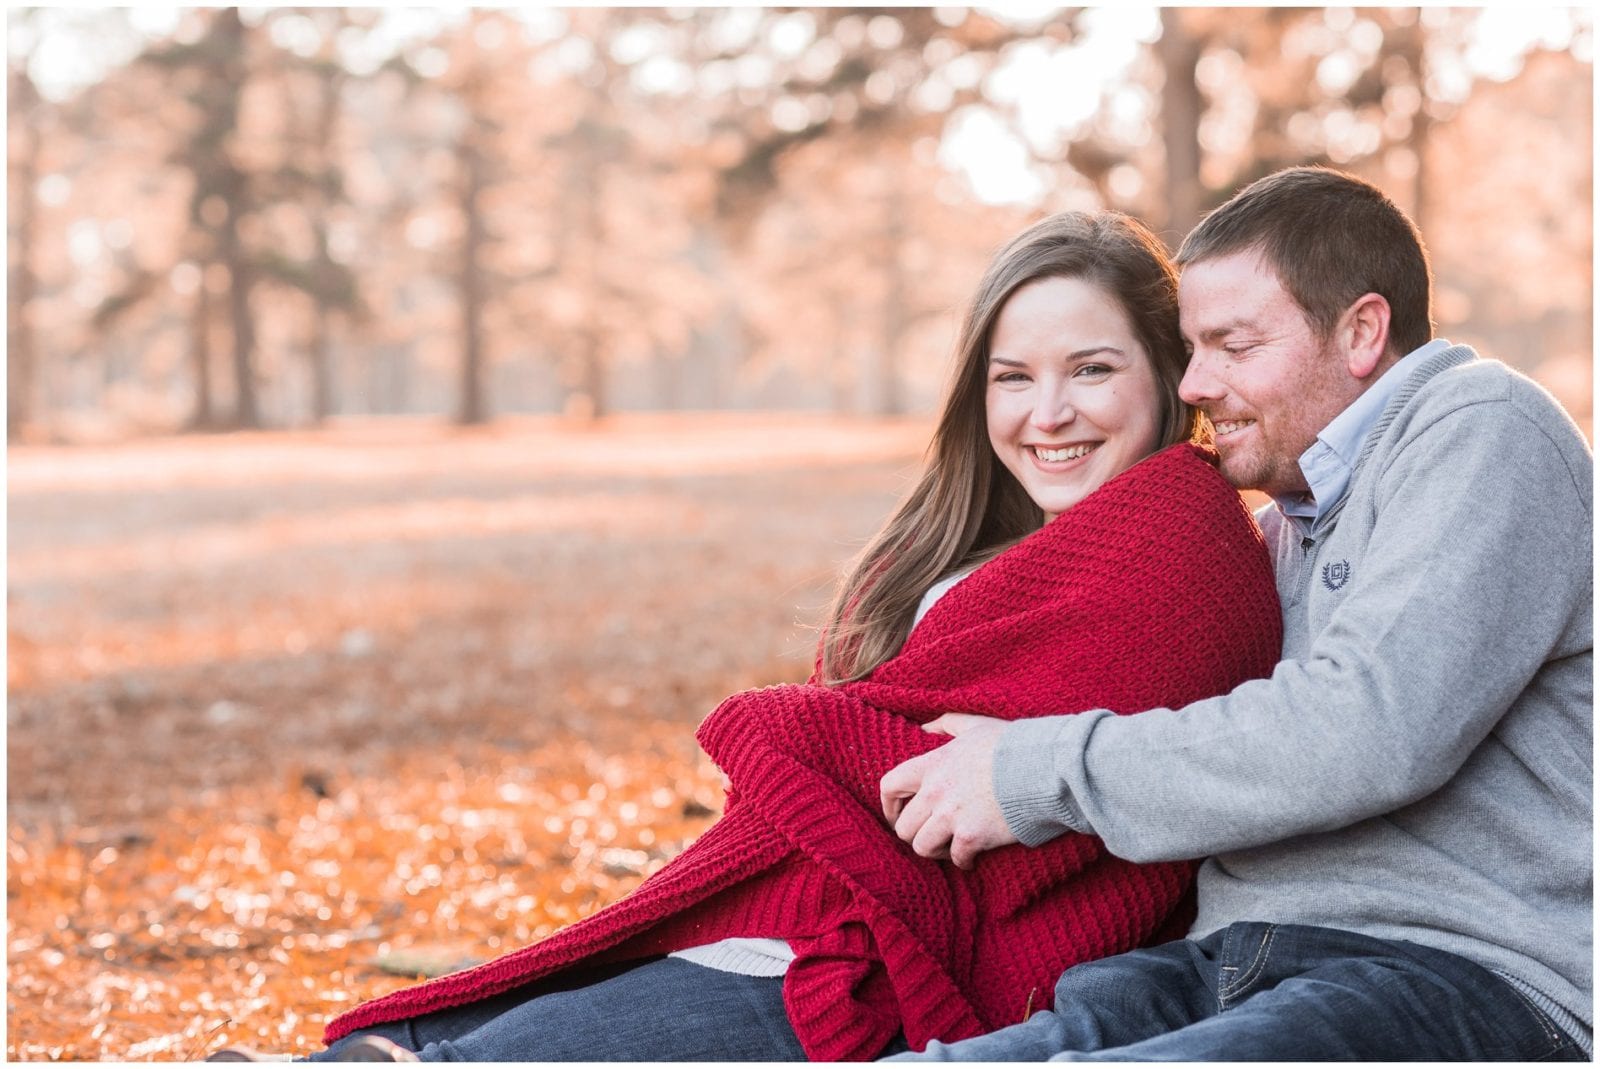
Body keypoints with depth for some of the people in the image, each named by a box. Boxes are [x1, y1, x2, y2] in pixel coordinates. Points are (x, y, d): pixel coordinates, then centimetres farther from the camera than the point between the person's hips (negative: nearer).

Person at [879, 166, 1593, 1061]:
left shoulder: (1482, 432, 0)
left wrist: (1036, 774, -9)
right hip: (1228, 968, 7)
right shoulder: (1281, 532, 26)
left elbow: (1369, 733, -16)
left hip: (1460, 978, -7)